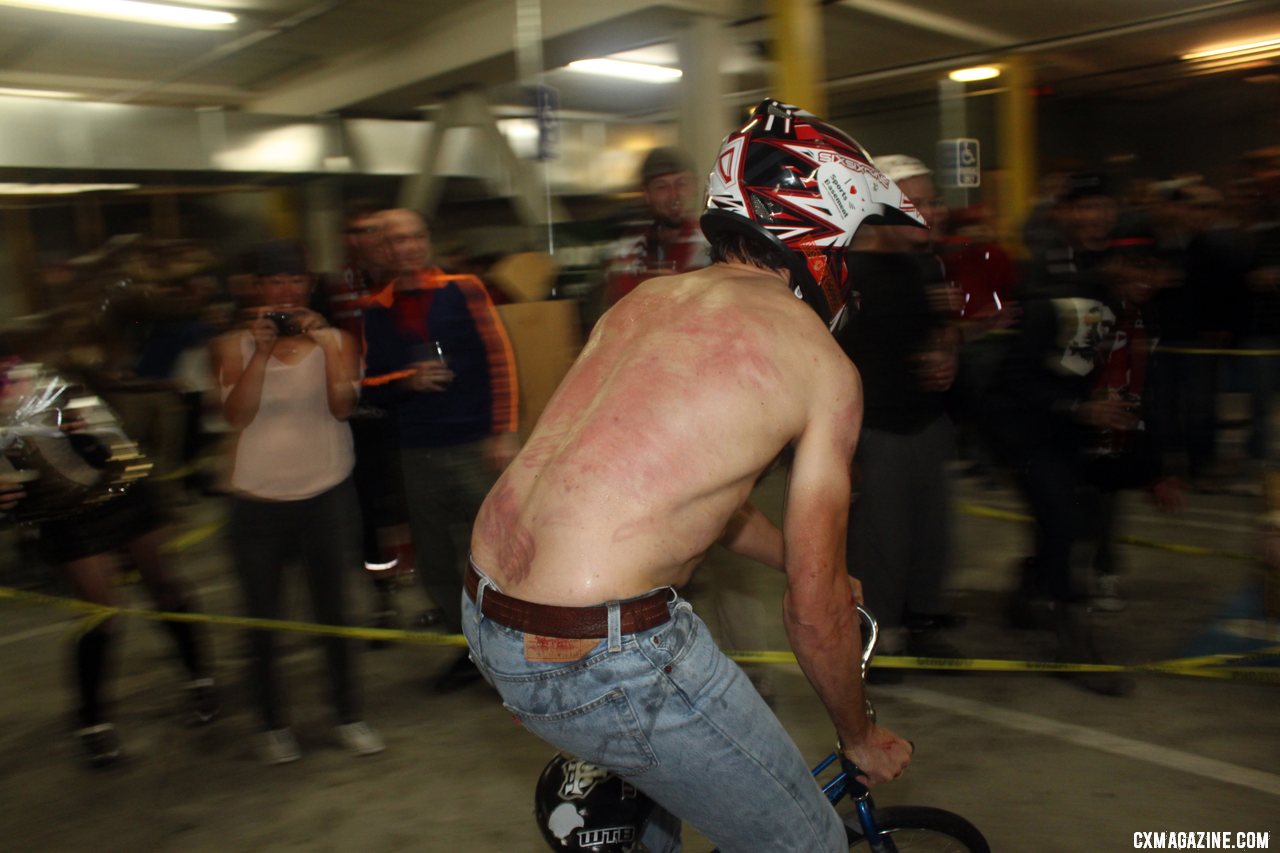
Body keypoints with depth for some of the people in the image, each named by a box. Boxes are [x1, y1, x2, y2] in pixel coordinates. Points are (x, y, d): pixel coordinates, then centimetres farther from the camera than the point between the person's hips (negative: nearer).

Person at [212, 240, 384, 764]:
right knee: (262, 621, 7)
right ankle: (273, 725, 23)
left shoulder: (335, 340, 3)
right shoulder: (235, 346, 2)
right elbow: (236, 415, -13)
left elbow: (343, 406, -13)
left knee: (333, 612, 8)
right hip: (258, 501, 0)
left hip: (326, 495, 0)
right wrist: (261, 351, -20)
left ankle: (348, 716, 22)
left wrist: (326, 343, -22)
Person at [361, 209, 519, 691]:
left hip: (475, 444, -4)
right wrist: (406, 381, -9)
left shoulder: (463, 290, -1)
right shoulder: (376, 311, 8)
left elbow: (499, 358, -5)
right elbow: (369, 378, 13)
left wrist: (503, 432, -11)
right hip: (417, 450, 4)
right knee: (433, 559, 12)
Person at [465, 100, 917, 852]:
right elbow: (814, 610, -4)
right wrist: (862, 738, 16)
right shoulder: (825, 367, -7)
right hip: (602, 656, -8)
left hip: (484, 614, 9)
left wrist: (812, 568, 37)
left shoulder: (651, 297, 13)